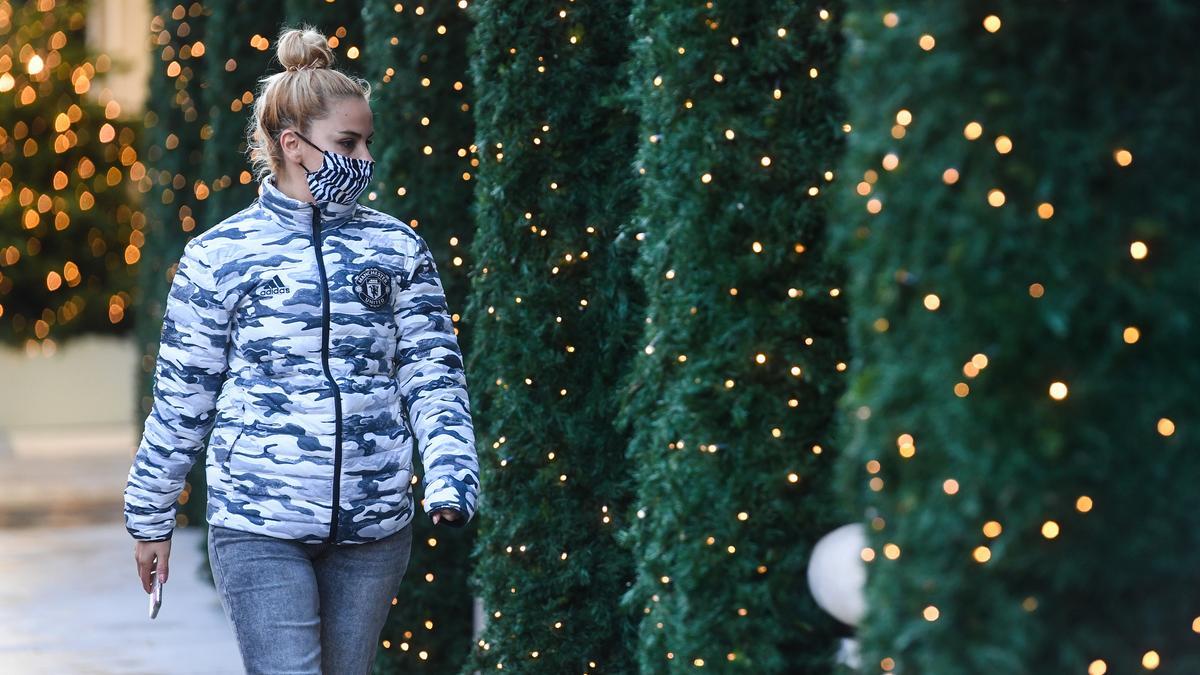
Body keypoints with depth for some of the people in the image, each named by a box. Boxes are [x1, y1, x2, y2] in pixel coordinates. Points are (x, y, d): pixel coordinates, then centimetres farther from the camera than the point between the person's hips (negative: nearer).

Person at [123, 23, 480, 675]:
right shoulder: (218, 254, 0)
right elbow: (180, 398, 6)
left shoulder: (397, 248, 5)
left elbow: (434, 376, 3)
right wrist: (150, 518, 9)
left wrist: (450, 481, -12)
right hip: (257, 526, -2)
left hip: (374, 525, 3)